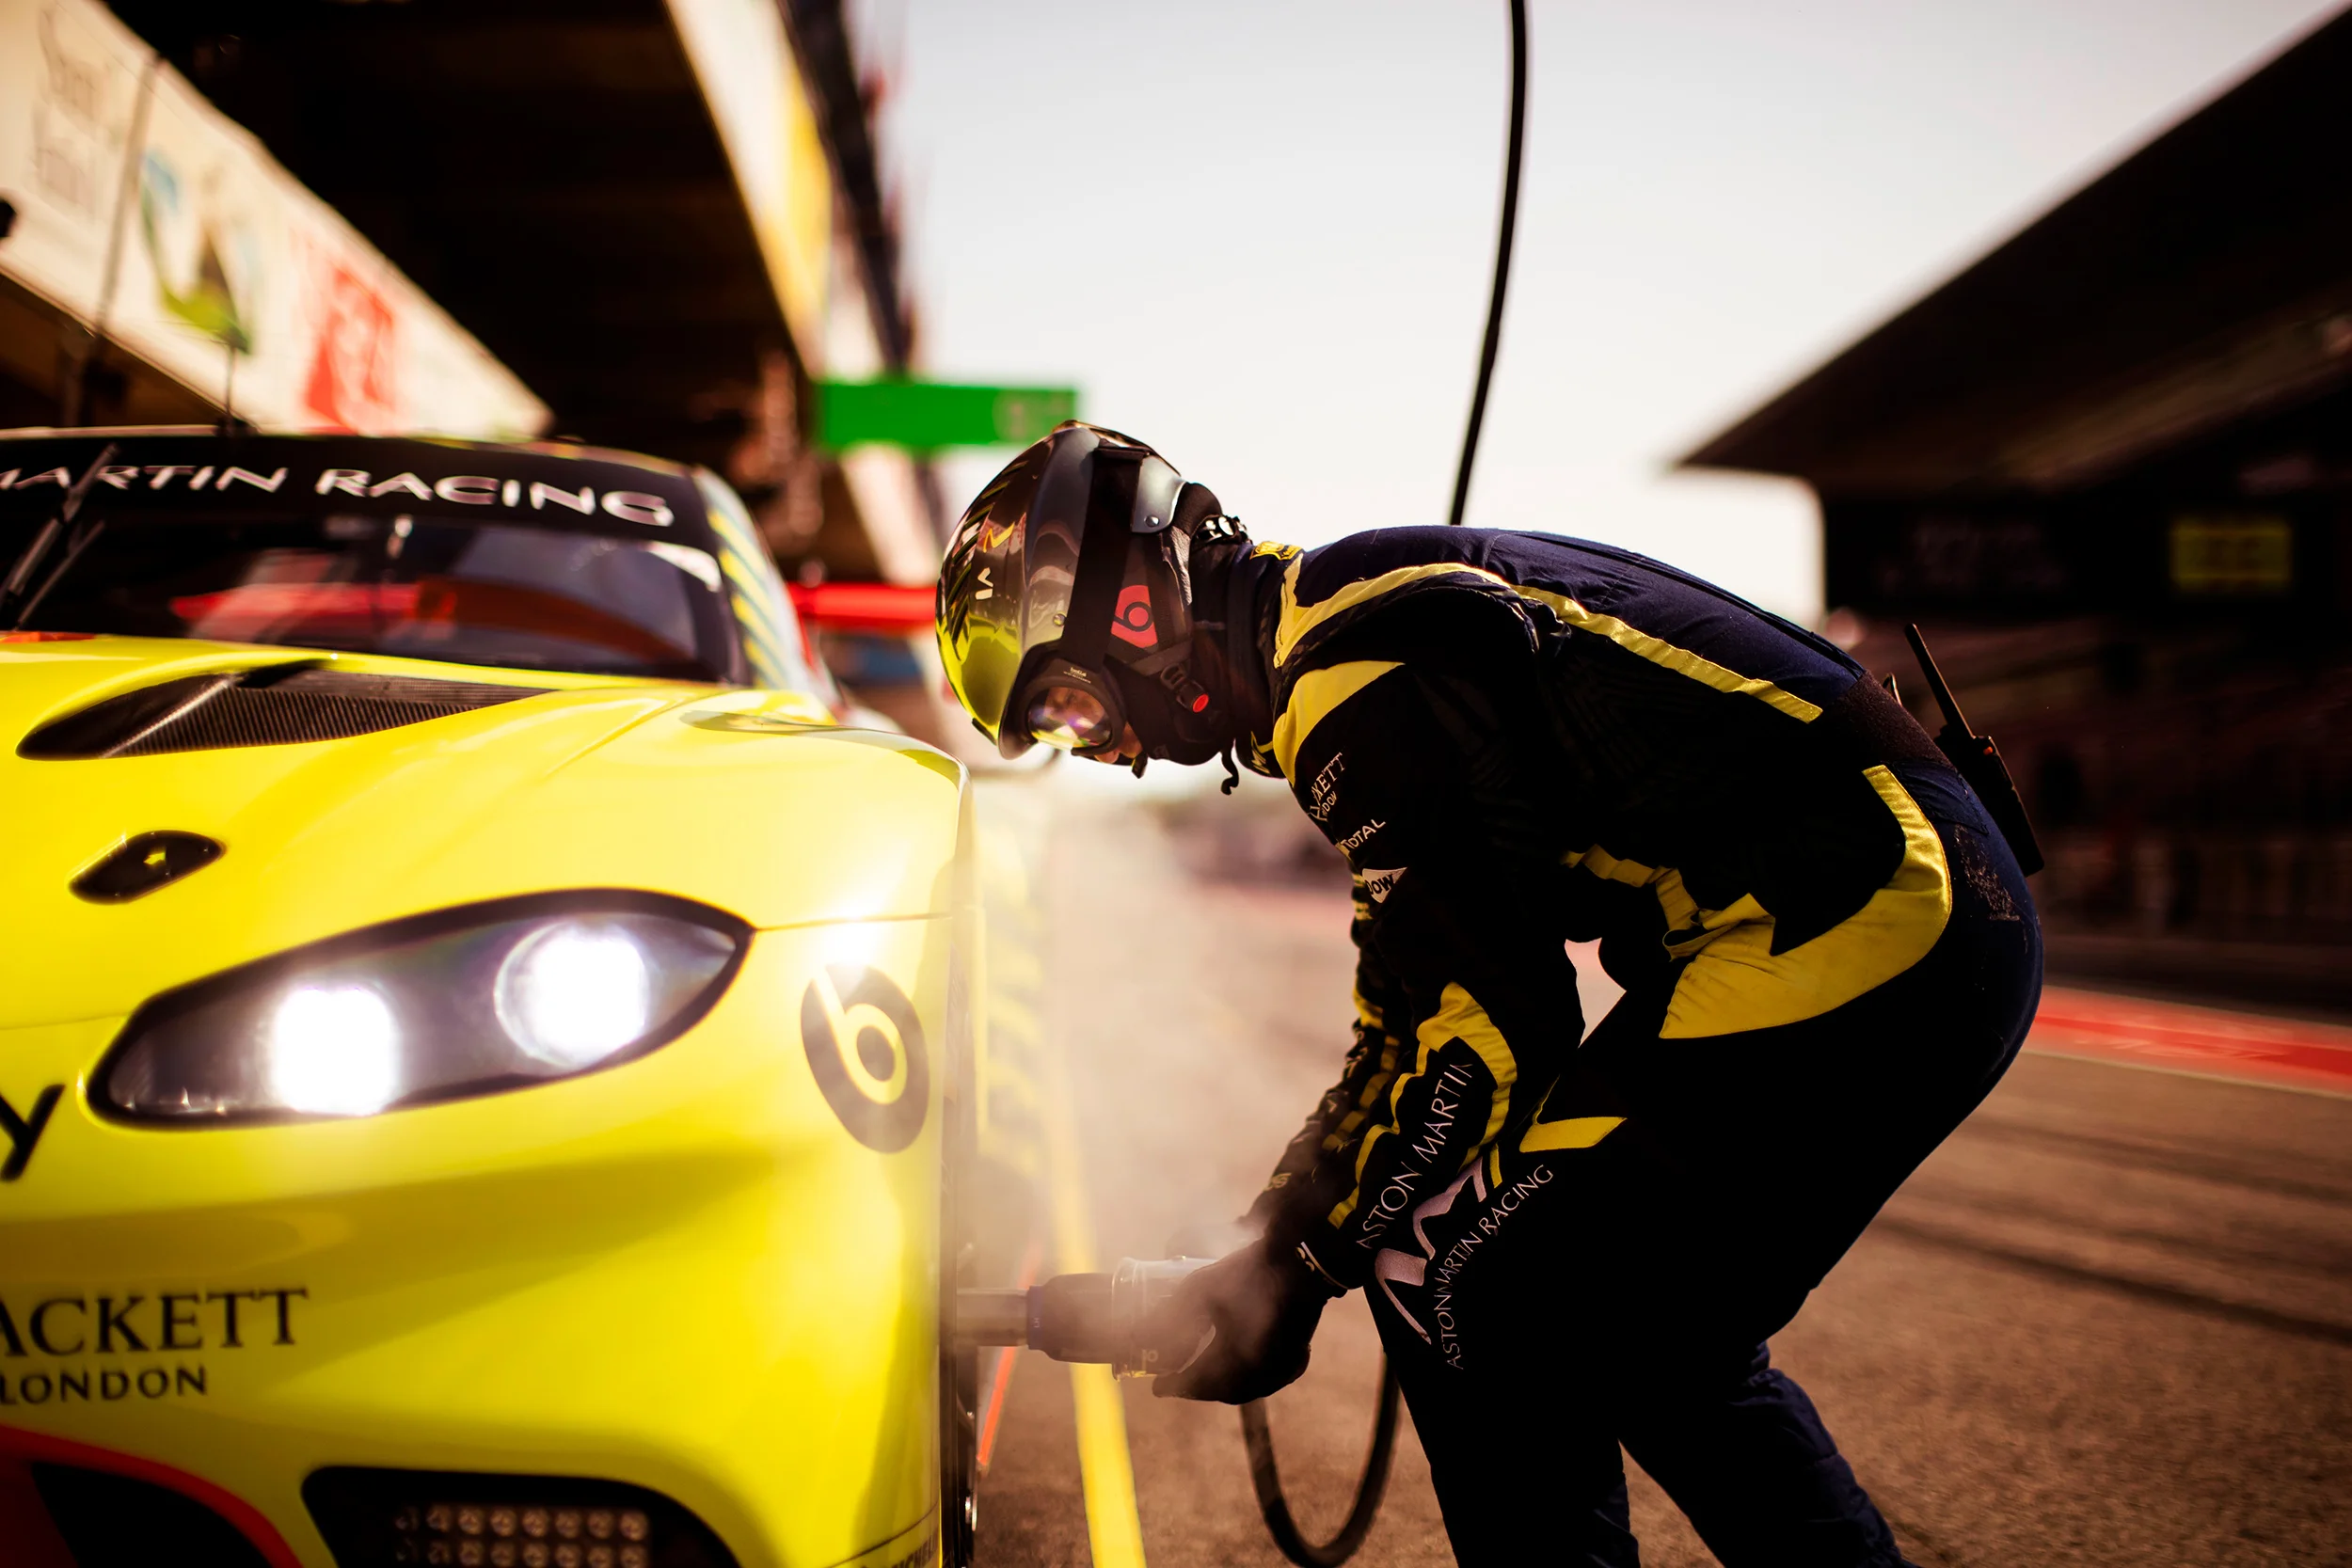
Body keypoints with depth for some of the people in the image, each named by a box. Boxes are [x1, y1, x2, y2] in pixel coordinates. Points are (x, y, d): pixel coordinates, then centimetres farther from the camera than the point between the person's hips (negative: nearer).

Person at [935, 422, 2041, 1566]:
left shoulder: (1346, 663, -13)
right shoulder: (1353, 619, 19)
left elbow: (1494, 1017, -15)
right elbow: (1417, 1008, 21)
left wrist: (1303, 1264, -6)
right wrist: (1280, 1232, 17)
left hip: (1842, 917, -10)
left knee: (1461, 1296, -5)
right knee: (1651, 1331, 21)